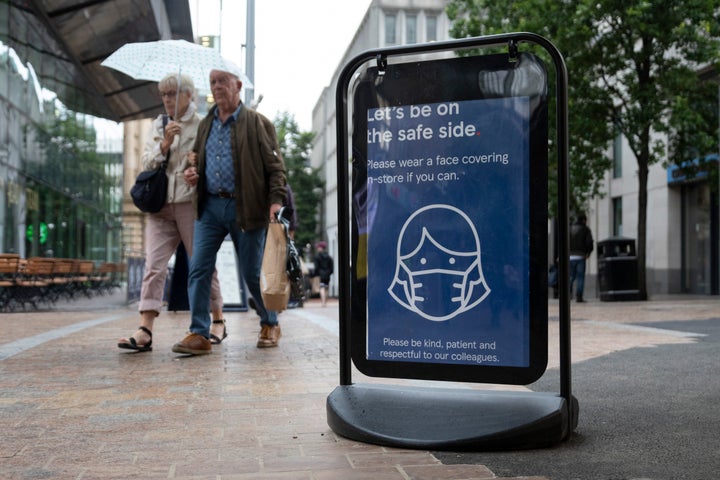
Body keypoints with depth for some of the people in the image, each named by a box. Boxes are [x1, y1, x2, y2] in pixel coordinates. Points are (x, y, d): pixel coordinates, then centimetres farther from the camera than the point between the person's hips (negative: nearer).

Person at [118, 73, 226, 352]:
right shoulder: (158, 125, 16)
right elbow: (147, 163, 9)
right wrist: (165, 143, -6)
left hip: (191, 203, -4)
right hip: (161, 205, 4)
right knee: (154, 264, -7)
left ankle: (218, 322, 20)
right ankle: (145, 331, -11)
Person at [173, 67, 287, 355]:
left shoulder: (257, 123, 0)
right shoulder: (205, 125, 16)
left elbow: (275, 166, -4)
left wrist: (276, 199, -18)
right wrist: (193, 174, 5)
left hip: (246, 209, -5)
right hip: (210, 205, 5)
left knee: (253, 272, 4)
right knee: (198, 268, -5)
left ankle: (270, 325, 26)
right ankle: (199, 334, 0)